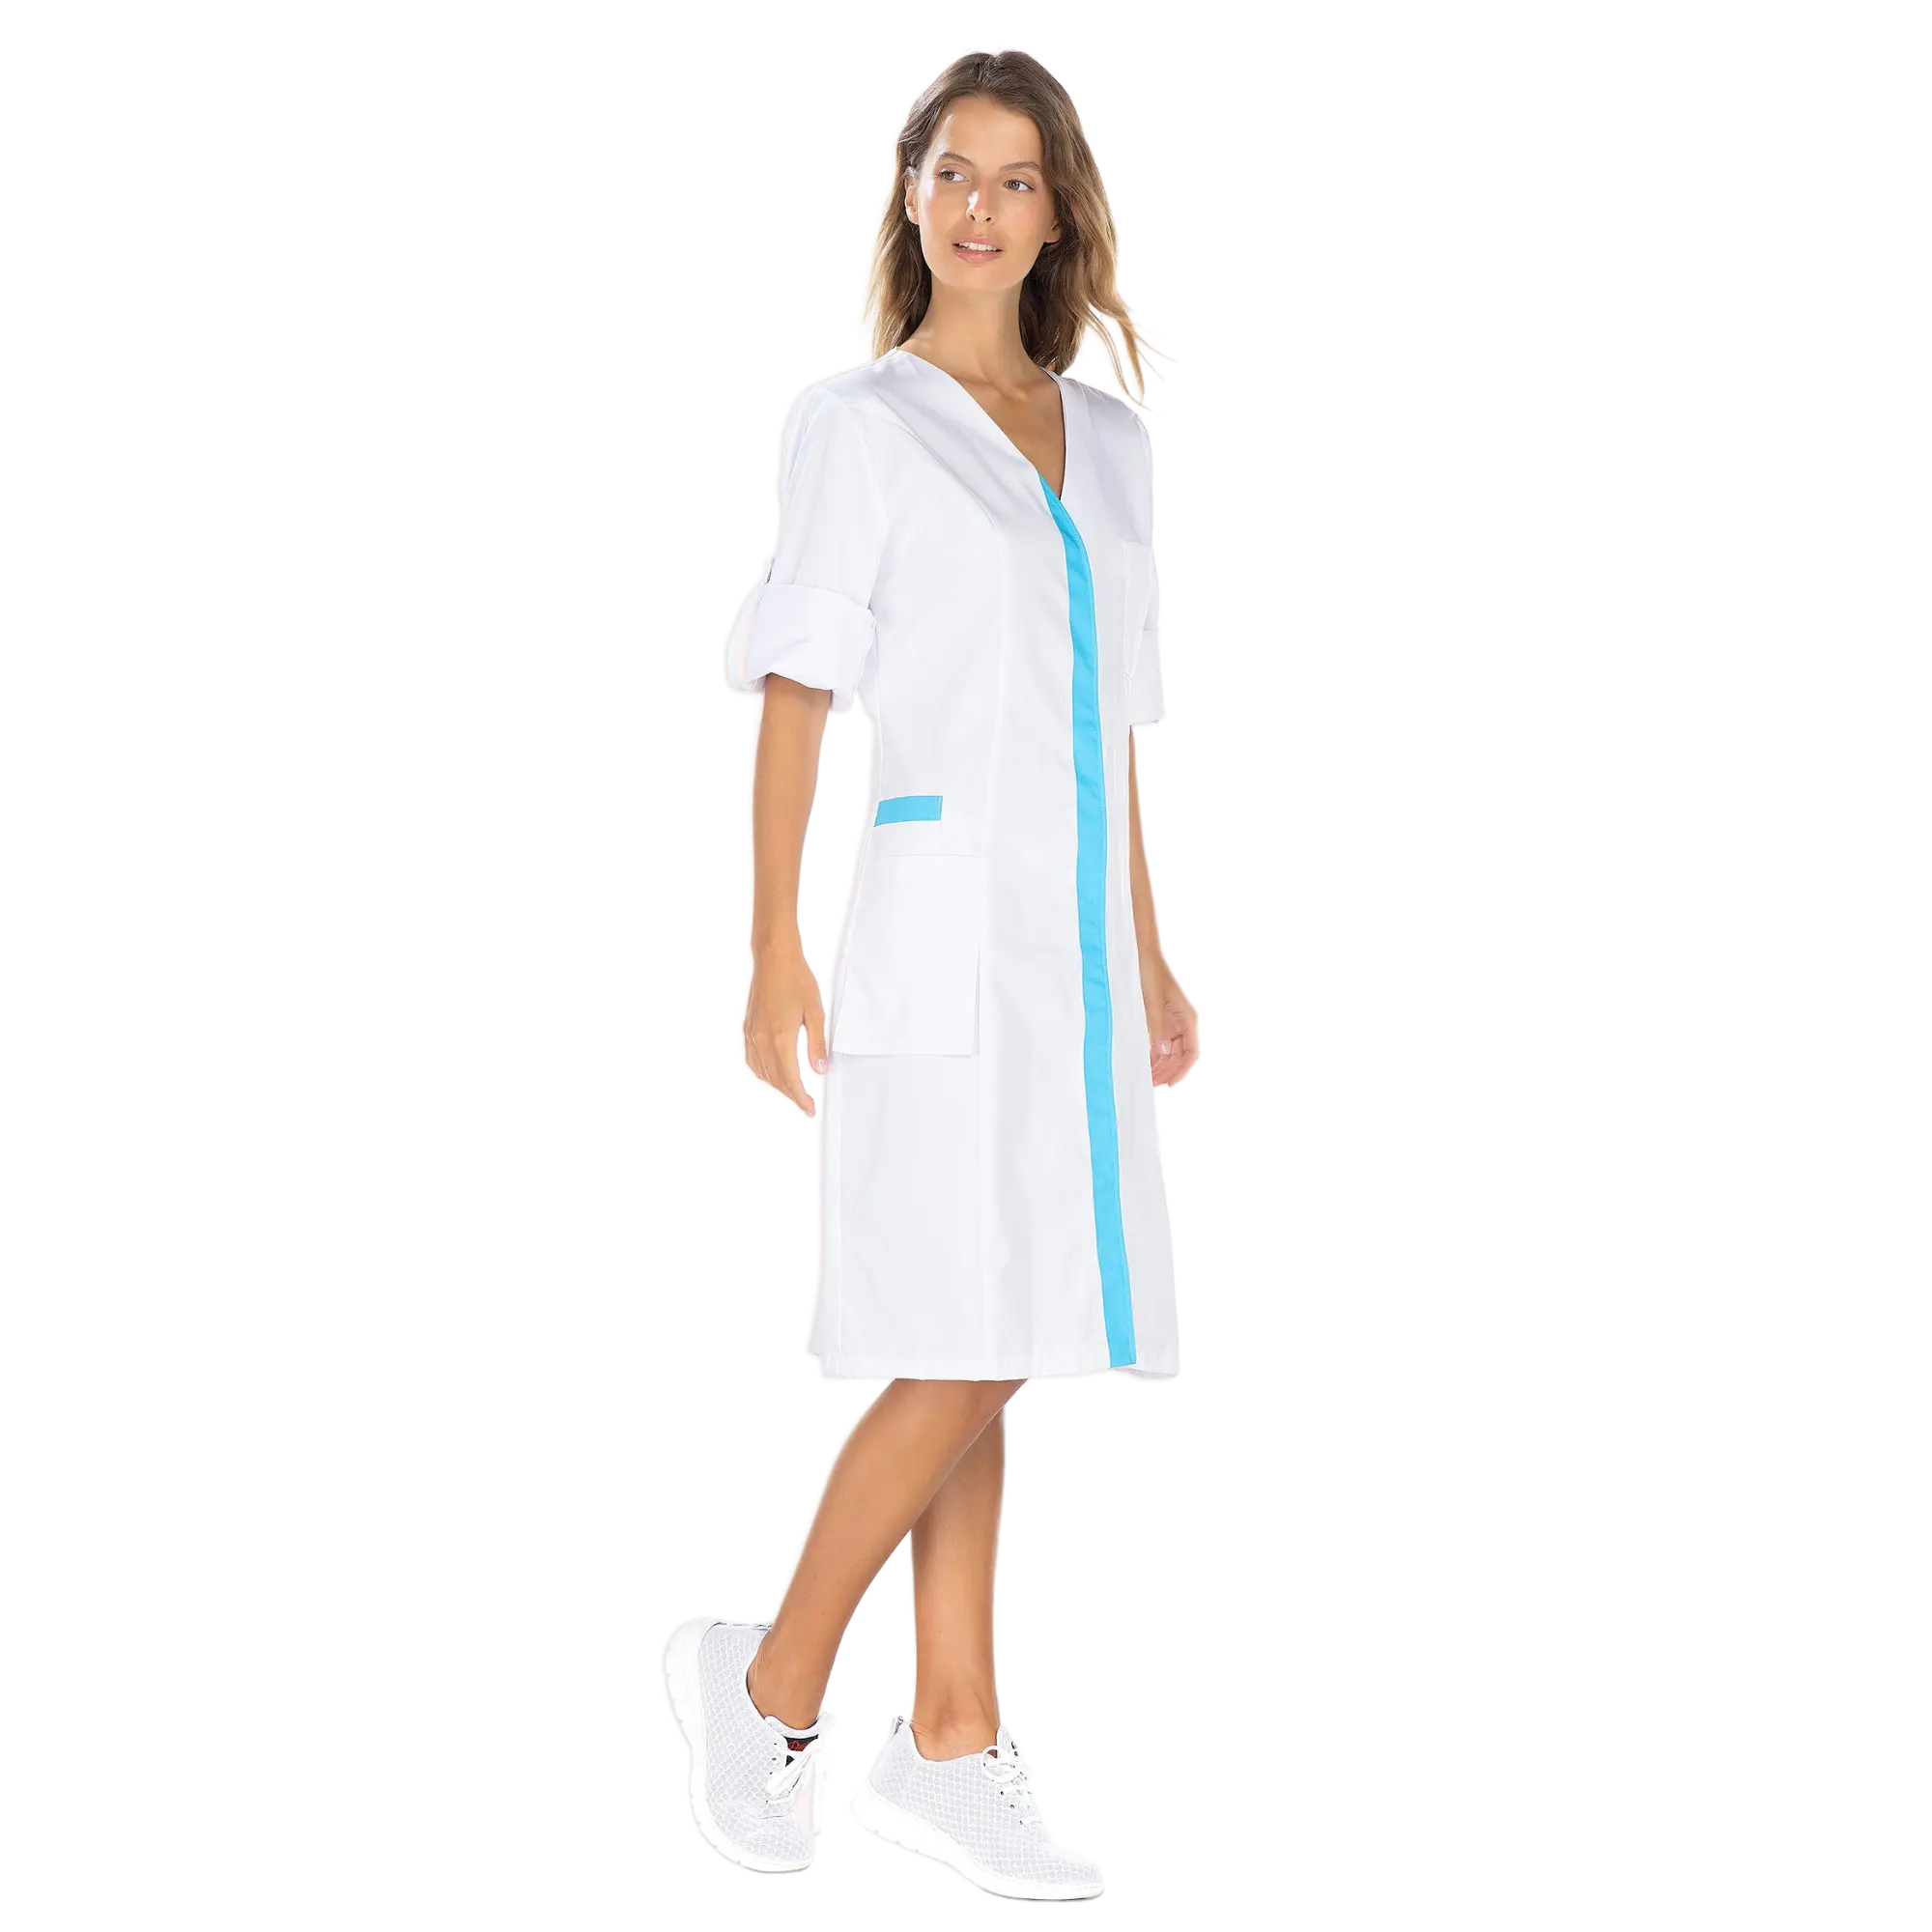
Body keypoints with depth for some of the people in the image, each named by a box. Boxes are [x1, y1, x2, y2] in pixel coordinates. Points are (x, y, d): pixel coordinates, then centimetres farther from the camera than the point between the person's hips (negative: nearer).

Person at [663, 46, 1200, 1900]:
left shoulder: (1105, 437, 16)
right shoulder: (860, 421, 0)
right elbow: (790, 702, -6)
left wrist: (1151, 962, 17)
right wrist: (773, 964, -13)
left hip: (1073, 943, 6)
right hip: (936, 925, -6)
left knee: (992, 1358, 7)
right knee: (960, 1356, -9)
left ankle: (950, 1749, 14)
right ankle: (769, 1688, 8)